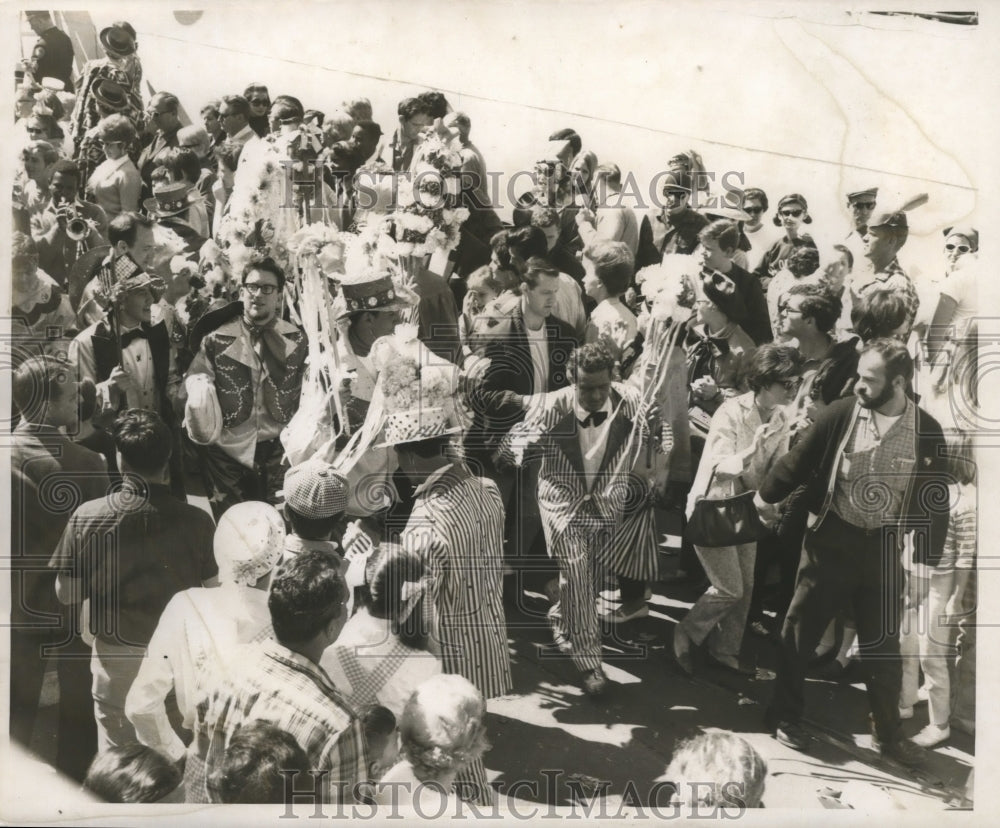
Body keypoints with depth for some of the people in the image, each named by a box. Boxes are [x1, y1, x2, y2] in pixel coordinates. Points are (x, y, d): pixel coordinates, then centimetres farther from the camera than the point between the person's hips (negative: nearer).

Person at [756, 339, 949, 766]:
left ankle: (888, 732, 28)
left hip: (883, 547, 1)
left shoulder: (926, 431, -6)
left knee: (883, 644, 11)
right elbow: (798, 460, 2)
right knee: (800, 630, 8)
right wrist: (766, 495, 12)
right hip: (831, 538, -1)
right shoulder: (841, 414, -10)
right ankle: (784, 714, 26)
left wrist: (927, 559, 0)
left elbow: (935, 498, 1)